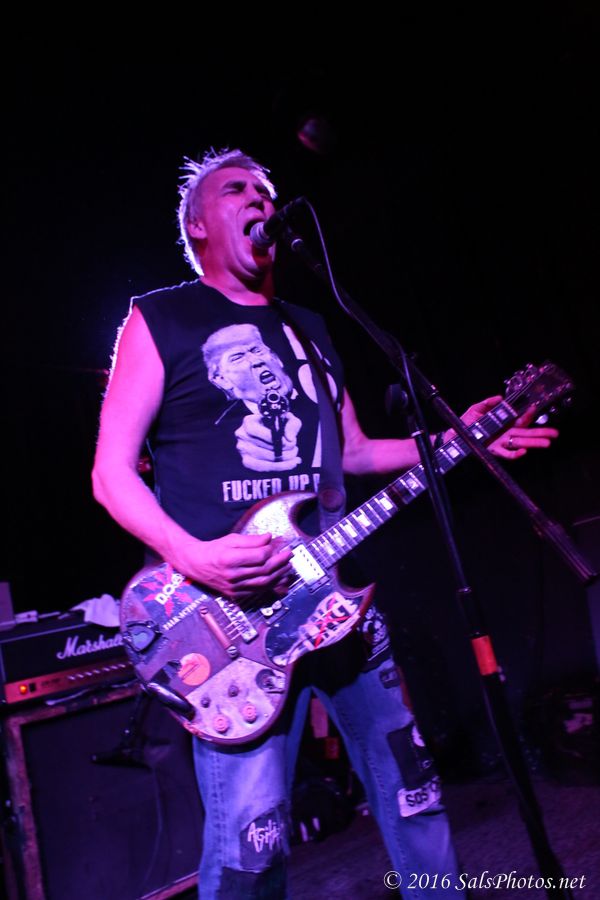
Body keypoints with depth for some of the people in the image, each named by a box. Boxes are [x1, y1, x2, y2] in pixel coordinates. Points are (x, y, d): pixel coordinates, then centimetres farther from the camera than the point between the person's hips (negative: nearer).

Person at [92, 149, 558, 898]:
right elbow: (111, 470, -4)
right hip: (231, 605, -5)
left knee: (410, 786, 14)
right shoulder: (160, 319, 1)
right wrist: (189, 556, -20)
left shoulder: (308, 328, 19)